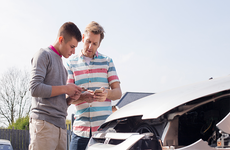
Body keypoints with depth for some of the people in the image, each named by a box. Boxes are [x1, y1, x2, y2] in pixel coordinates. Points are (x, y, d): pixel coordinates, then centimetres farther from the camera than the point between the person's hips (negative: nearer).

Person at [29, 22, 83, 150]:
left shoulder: (61, 64, 24)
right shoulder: (44, 55, 1)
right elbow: (35, 88, -13)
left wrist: (70, 99, 4)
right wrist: (65, 89, -8)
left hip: (61, 125, 7)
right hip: (44, 123, -7)